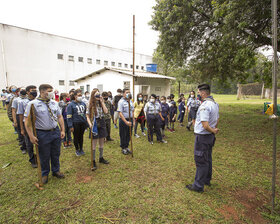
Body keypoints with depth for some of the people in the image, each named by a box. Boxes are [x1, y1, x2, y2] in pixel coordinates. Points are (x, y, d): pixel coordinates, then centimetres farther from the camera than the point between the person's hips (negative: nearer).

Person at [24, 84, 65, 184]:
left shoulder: (54, 103, 3)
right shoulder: (33, 104, -11)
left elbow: (60, 117, 9)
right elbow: (27, 121, -11)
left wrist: (62, 130, 4)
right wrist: (31, 136, -14)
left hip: (56, 132, 4)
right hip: (42, 134, -4)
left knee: (56, 154, 17)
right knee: (44, 156, 12)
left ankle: (56, 170, 39)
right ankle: (45, 174, 36)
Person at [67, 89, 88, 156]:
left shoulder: (83, 104, 6)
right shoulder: (71, 105, -9)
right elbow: (69, 116, -10)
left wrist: (86, 123, 13)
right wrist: (70, 126, -13)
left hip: (83, 123, 4)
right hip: (75, 123, -4)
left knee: (81, 136, 15)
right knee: (76, 137, 10)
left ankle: (81, 149, 31)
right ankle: (77, 150, 27)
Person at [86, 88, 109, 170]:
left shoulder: (101, 103, 6)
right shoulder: (91, 105, -6)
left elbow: (106, 111, -9)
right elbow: (88, 116, -7)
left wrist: (102, 102, -9)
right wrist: (90, 124, -23)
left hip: (102, 123, 5)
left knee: (101, 142, 13)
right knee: (94, 143, 0)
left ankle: (101, 158, 29)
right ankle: (93, 161, 11)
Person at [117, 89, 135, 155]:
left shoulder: (131, 101, 9)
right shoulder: (121, 101, -11)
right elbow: (120, 113, -17)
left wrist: (133, 120, 11)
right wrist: (126, 122, -23)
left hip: (130, 120, 6)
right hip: (123, 120, -6)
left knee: (129, 134, 14)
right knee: (123, 135, 7)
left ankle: (126, 147, 30)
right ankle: (123, 148, 22)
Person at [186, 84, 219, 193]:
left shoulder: (204, 106, -25)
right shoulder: (215, 103, 7)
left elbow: (205, 125, -27)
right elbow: (217, 120, 16)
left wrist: (213, 131, -11)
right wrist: (214, 130, 9)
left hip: (202, 136, -9)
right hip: (210, 136, 10)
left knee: (200, 161, 2)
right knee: (207, 159, 21)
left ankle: (198, 186, 15)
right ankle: (207, 180, 38)